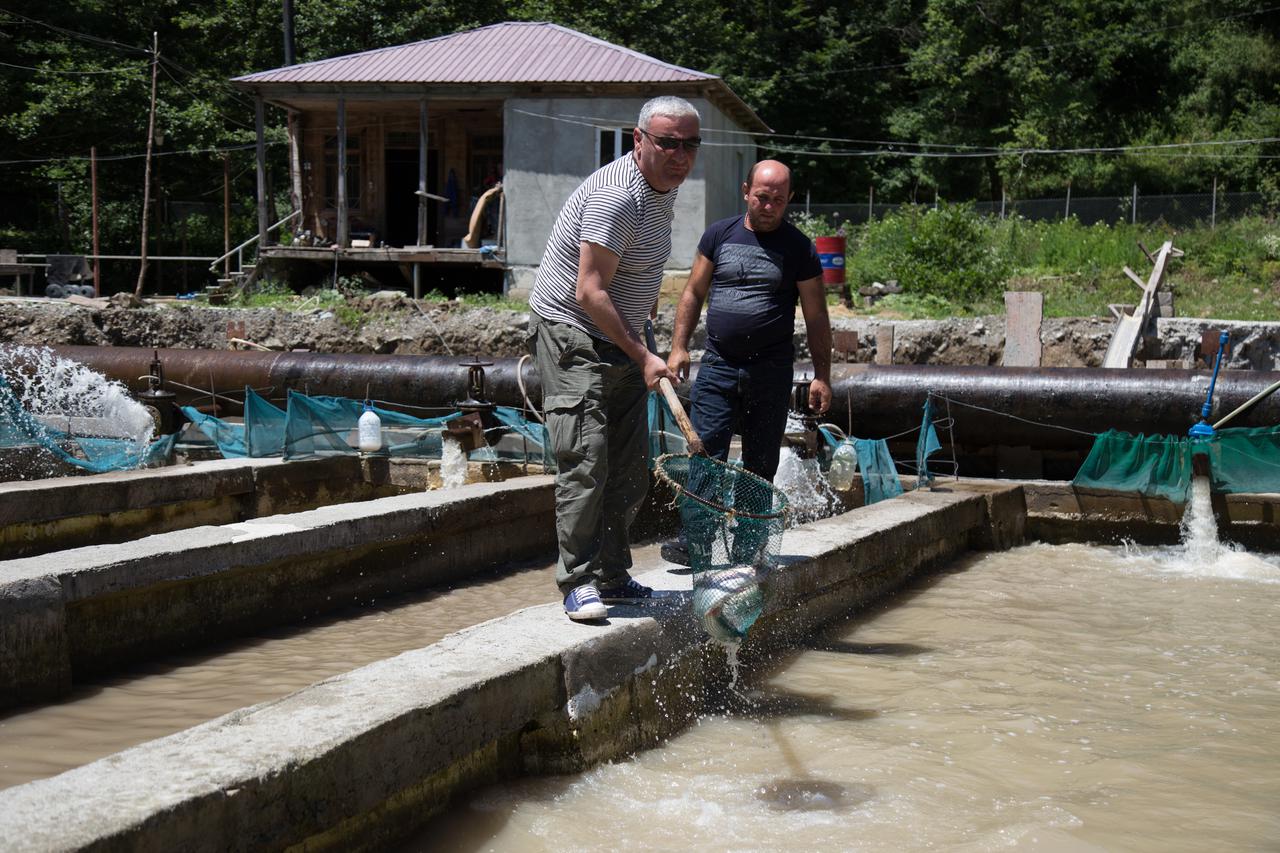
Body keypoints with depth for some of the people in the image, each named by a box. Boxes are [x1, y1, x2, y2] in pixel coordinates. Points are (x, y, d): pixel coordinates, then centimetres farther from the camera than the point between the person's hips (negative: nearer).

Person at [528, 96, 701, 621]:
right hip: (570, 333, -9)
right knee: (586, 459, -15)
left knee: (628, 470, 8)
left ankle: (611, 577, 18)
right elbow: (589, 292, -25)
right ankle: (577, 582, -9)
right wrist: (642, 356, -22)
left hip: (619, 342, 9)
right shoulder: (616, 195, -22)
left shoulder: (663, 189, 9)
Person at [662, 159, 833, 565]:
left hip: (771, 369, -1)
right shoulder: (720, 234, 7)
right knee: (704, 451, -9)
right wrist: (679, 346, 2)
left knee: (761, 464, 6)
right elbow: (693, 293, 12)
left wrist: (822, 376, -1)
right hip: (718, 364, 1)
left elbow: (816, 316, 4)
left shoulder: (799, 249, 2)